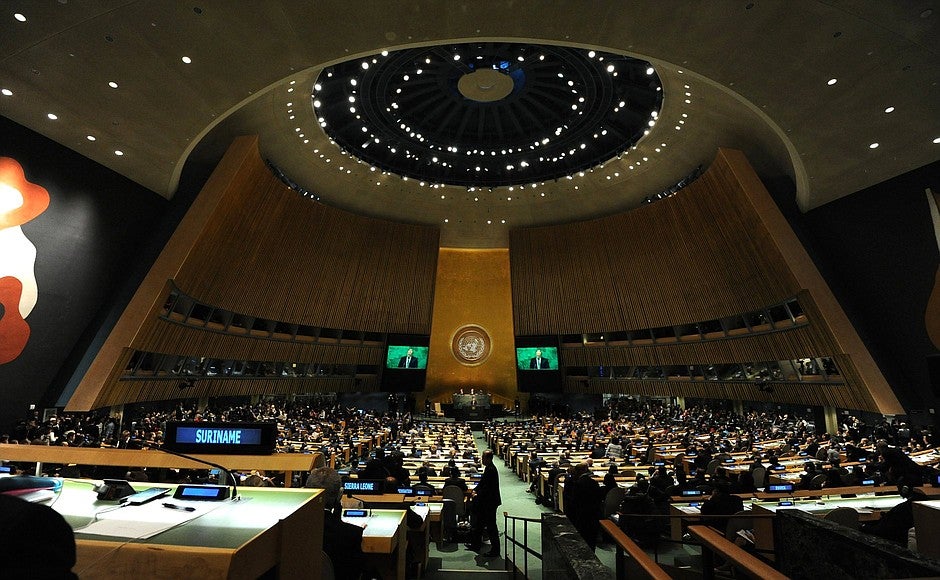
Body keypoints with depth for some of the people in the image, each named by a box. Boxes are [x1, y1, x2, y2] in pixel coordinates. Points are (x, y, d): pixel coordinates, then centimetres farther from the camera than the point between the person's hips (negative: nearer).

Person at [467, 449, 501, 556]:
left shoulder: (491, 470, -25)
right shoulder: (488, 468, 5)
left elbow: (487, 488, -26)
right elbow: (483, 482, 16)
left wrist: (477, 495, -17)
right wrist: (476, 490, 4)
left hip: (490, 502, -11)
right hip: (486, 502, 11)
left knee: (491, 526, 3)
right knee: (478, 523, 21)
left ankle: (495, 550, 18)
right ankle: (476, 545, 37)